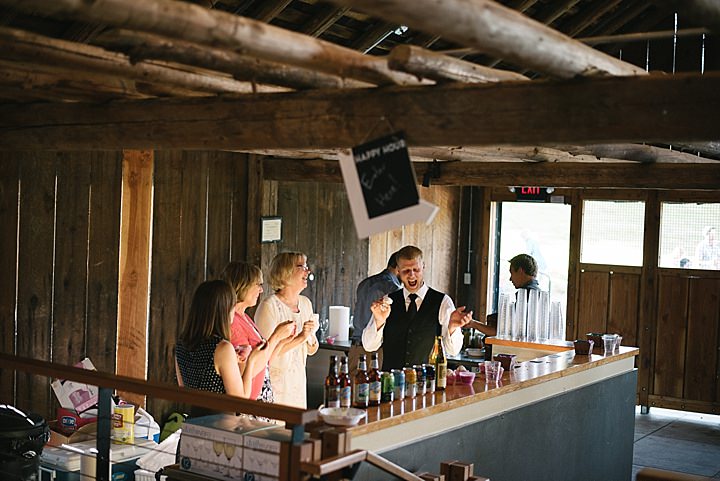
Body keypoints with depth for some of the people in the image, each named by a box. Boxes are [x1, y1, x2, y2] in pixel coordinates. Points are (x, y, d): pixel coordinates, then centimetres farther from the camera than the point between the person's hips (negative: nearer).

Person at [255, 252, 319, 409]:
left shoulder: (305, 303, 8)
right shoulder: (269, 306, -14)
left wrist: (311, 337, -8)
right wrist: (300, 338, -21)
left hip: (298, 379, 7)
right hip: (275, 382, -6)